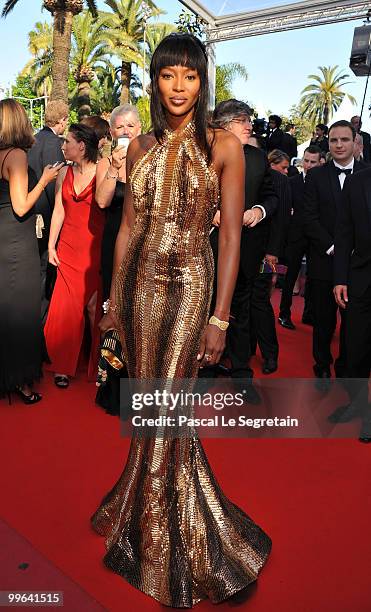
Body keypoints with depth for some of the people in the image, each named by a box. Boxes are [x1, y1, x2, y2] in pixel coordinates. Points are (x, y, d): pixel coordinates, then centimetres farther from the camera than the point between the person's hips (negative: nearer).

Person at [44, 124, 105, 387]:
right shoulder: (65, 173, 10)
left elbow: (106, 203, -17)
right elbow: (59, 211, 11)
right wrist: (51, 245, 8)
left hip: (95, 249, -5)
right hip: (68, 248, 5)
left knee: (95, 306, 1)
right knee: (65, 308, 6)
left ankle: (98, 364, 19)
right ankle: (63, 365, 21)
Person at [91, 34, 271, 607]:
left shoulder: (223, 146, -3)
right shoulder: (141, 146, 11)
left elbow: (232, 235, -7)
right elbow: (129, 224, 12)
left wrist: (220, 317, -11)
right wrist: (115, 294, 10)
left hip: (188, 284, -4)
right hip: (140, 281, 5)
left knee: (166, 408, -2)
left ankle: (168, 546, 23)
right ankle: (147, 508, 37)